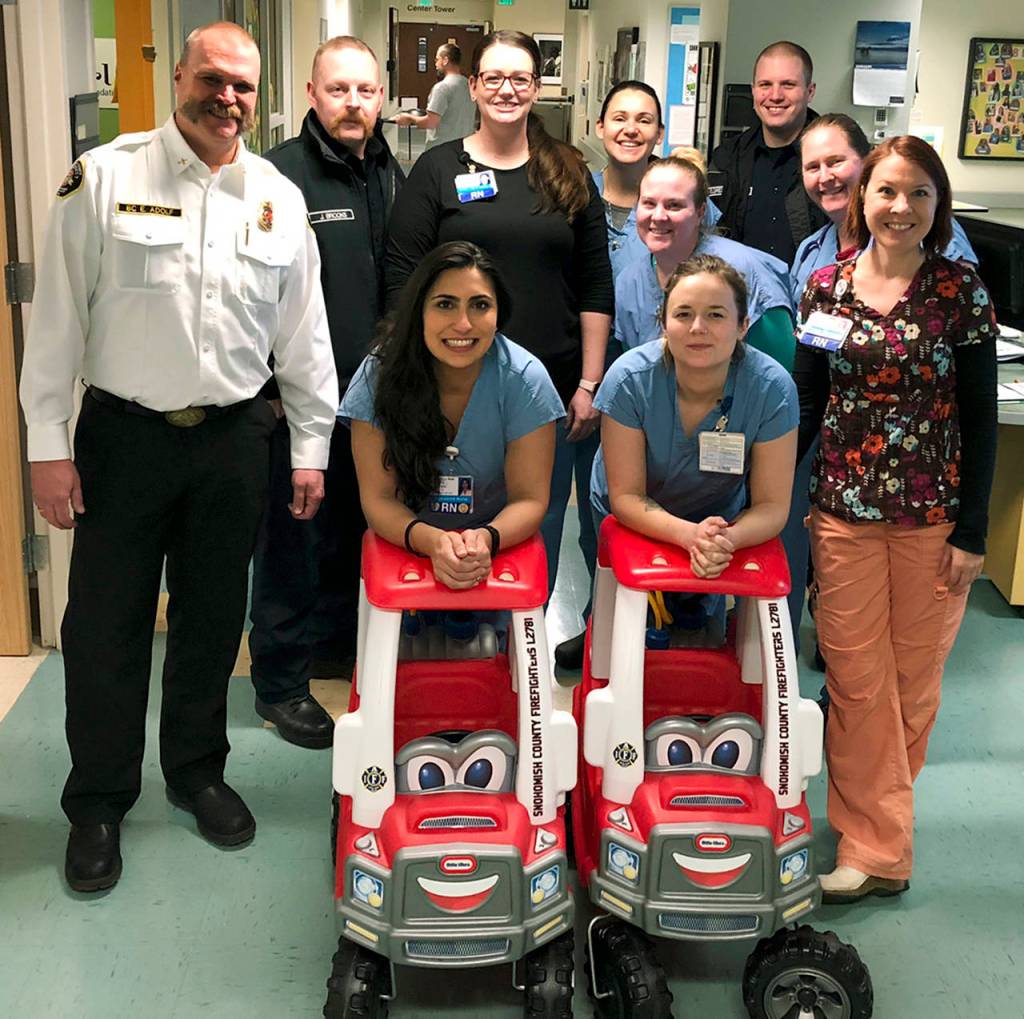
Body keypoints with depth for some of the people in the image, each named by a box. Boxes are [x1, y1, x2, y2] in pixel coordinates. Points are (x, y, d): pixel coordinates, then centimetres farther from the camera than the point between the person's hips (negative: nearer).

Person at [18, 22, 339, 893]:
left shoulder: (279, 198, 4)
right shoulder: (103, 177, -5)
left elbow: (303, 332, 8)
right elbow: (58, 317, -5)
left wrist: (311, 447, 7)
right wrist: (48, 444, -8)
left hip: (233, 439, 3)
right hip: (123, 435, -2)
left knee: (214, 620, 14)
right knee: (106, 625, 6)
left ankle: (197, 771, 34)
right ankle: (98, 803, 23)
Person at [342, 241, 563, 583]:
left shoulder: (524, 379, -13)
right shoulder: (379, 374, -14)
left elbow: (529, 499, -10)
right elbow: (377, 499, -13)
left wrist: (485, 539, -32)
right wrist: (433, 541, -33)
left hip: (498, 545, 1)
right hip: (407, 542, 0)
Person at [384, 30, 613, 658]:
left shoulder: (569, 173, 8)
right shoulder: (438, 170, 3)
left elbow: (596, 285, 7)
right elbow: (403, 278, 0)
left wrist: (589, 383, 2)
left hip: (554, 387, 2)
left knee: (542, 525, 9)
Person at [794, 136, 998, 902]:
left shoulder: (961, 291, -4)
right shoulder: (826, 286, 2)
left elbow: (981, 418, -3)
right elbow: (808, 405, 7)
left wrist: (972, 530, -6)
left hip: (934, 515, -1)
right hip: (844, 510, 1)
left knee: (915, 679, 10)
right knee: (856, 681, 5)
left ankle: (877, 802, 33)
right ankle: (878, 851, 17)